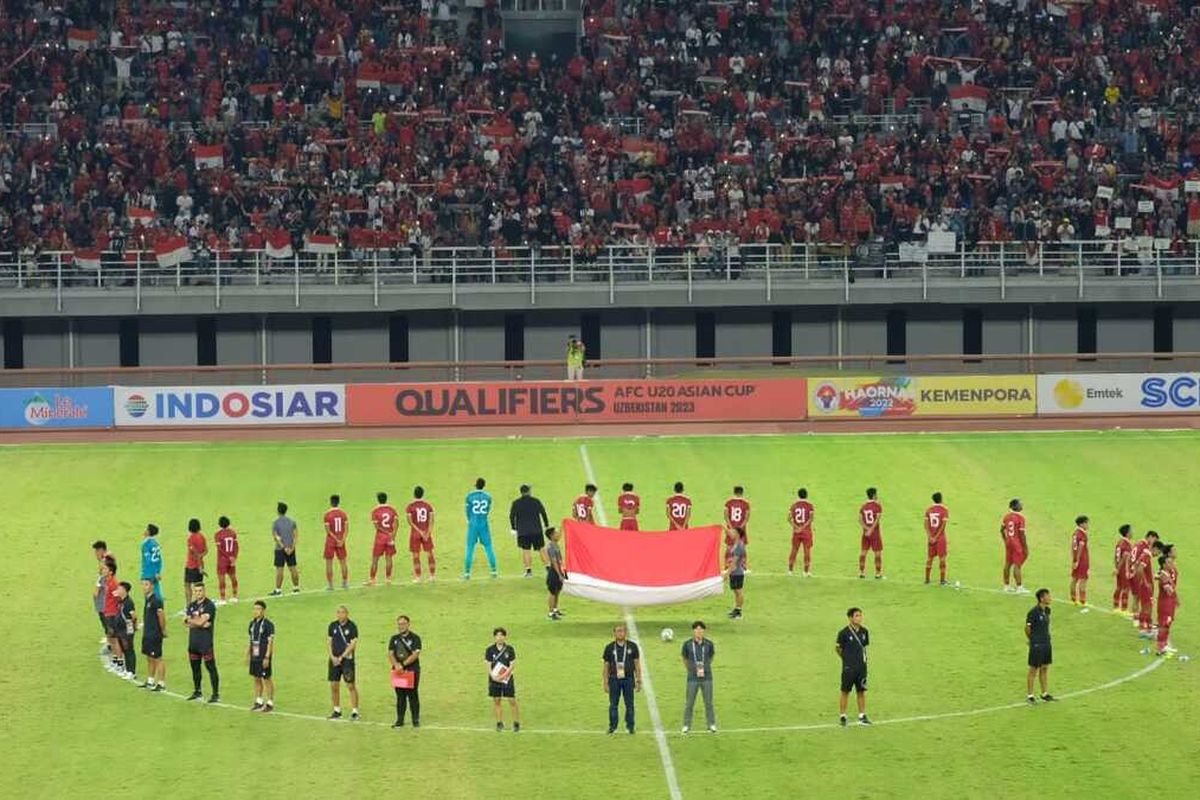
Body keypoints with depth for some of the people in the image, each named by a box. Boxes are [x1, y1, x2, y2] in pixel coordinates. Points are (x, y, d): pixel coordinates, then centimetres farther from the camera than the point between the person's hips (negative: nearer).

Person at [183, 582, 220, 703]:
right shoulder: (192, 605, 13)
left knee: (211, 667, -7)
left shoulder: (209, 606, -9)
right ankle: (197, 692, 27)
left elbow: (201, 621, -17)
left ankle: (216, 694, -6)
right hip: (193, 641, 7)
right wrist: (198, 623, -12)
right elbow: (185, 622, 4)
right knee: (195, 667, 15)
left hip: (205, 642, -7)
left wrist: (190, 620, -1)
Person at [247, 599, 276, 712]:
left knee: (267, 679, 0)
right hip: (254, 656, 7)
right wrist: (247, 655, 14)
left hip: (263, 657, -7)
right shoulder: (252, 624, 9)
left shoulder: (268, 625, -11)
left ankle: (270, 703, 7)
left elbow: (270, 642, -13)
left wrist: (267, 657, -17)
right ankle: (259, 701, 22)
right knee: (256, 678, 12)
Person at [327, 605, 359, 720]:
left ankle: (354, 711, 0)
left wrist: (341, 657, -13)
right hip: (334, 659, 5)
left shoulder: (352, 626, -6)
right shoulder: (333, 625, 7)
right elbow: (329, 641, 10)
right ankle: (337, 711, 16)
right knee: (334, 685, 5)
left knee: (351, 685, -5)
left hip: (347, 659, -5)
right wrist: (332, 656, -4)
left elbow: (353, 644, -9)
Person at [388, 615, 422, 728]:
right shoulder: (394, 639, 13)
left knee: (413, 696, -3)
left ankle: (416, 720, 4)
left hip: (412, 671, -4)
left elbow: (415, 654, -11)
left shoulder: (415, 638, -1)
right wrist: (396, 664, -15)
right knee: (400, 697, 7)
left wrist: (403, 664, -17)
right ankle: (399, 720, 12)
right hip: (398, 672, 4)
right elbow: (390, 654, 4)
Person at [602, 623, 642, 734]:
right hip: (614, 679, 0)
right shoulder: (609, 648, 4)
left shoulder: (632, 646, 3)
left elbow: (637, 664, 6)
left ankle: (630, 726, 11)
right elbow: (606, 666, 7)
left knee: (629, 704, 3)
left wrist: (639, 681, 3)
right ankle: (612, 726, 11)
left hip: (628, 679, 0)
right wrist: (605, 683, 3)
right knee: (613, 704, 3)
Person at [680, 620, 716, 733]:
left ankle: (711, 724, 15)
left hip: (706, 678, 1)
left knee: (709, 703, 5)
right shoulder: (687, 644, -5)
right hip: (693, 678, -1)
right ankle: (687, 725, 13)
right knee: (689, 703, 3)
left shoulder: (709, 644, -2)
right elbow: (684, 658, 11)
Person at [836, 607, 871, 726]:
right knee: (845, 691, 3)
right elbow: (837, 648, 0)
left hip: (862, 666, 4)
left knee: (861, 691, 8)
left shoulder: (864, 632, 3)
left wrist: (862, 658, 9)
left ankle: (862, 716, 14)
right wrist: (846, 658, 7)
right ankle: (842, 716, 11)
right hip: (848, 667, -4)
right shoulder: (844, 633, -11)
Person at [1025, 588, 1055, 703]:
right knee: (1033, 669, 1)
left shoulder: (1047, 610, 6)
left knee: (1045, 668, 13)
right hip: (1036, 645, -7)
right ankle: (1030, 695, 10)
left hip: (1046, 643, 7)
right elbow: (1027, 628, -10)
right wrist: (1032, 640, 3)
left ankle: (1045, 693, 22)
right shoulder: (1033, 612, -17)